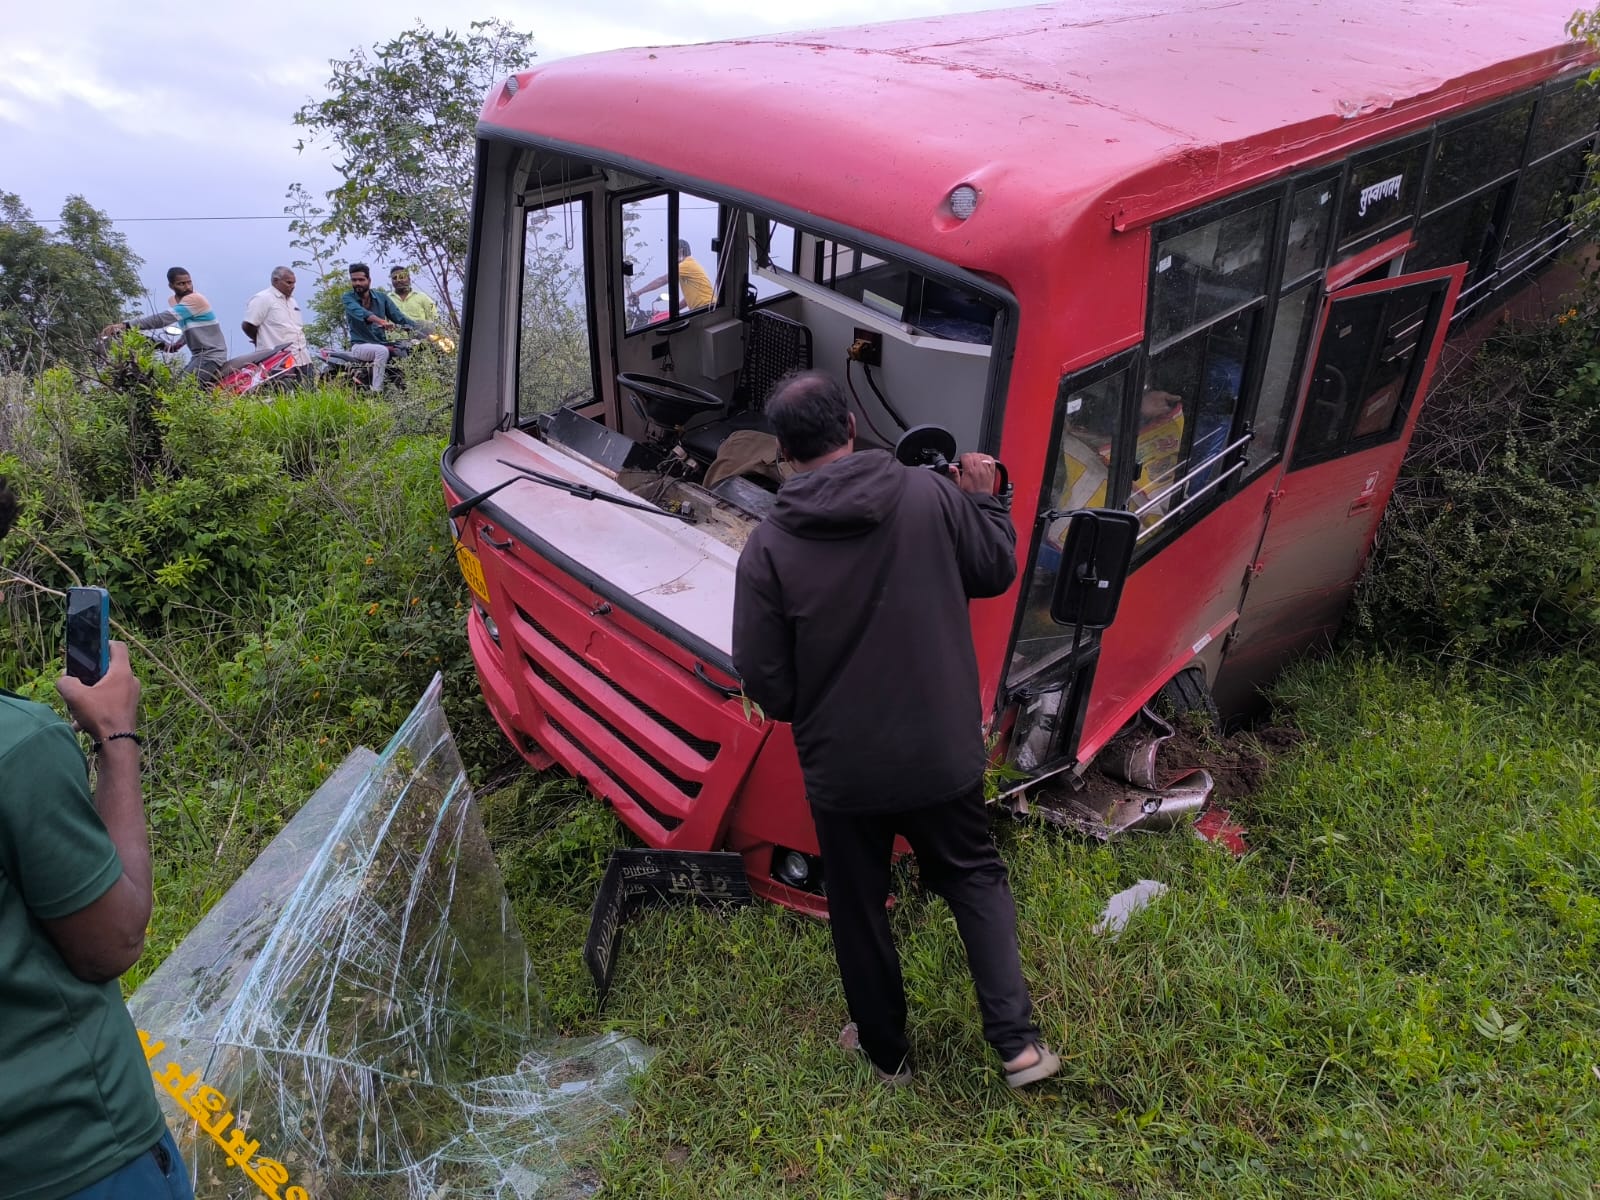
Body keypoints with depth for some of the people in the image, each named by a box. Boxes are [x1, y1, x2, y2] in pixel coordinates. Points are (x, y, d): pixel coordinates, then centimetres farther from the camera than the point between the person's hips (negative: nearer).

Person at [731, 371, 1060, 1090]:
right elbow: (997, 571, 3)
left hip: (841, 769, -1)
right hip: (942, 755, 1)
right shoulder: (932, 497, -13)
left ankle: (886, 1053, 39)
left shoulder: (768, 548, -16)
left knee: (859, 910, 20)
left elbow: (762, 680, -12)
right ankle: (1017, 1042, 19)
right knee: (975, 878, 24)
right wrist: (985, 499, 19)